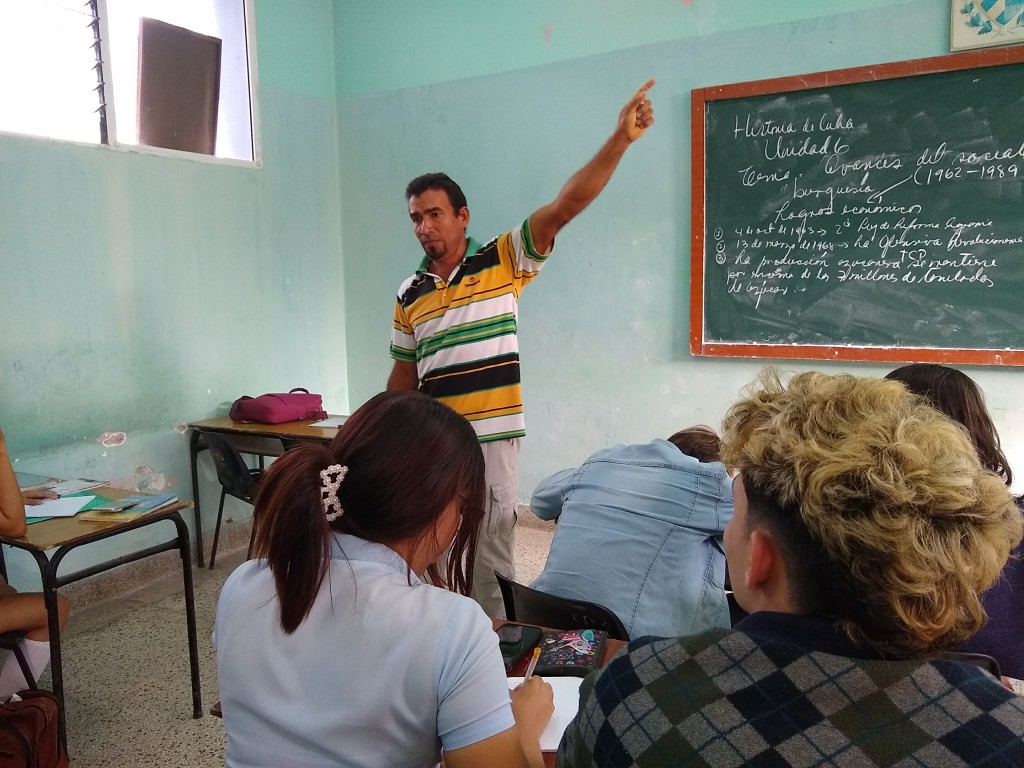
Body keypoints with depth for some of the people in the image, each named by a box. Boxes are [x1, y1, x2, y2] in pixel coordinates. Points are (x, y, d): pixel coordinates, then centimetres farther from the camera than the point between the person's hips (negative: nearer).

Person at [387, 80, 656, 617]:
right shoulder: (409, 295, 8)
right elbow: (405, 373, 14)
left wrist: (619, 141, -21)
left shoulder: (503, 262, -3)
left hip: (491, 441, -4)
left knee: (490, 564, 2)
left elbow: (565, 206, -12)